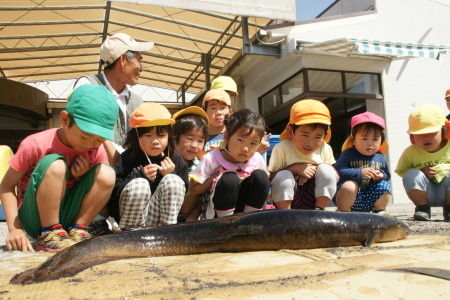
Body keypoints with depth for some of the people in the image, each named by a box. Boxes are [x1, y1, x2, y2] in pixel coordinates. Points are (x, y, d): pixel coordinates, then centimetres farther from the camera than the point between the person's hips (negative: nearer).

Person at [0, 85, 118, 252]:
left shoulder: (98, 151, -7)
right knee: (55, 165, -30)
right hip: (34, 219, -3)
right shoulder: (35, 145, -16)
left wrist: (84, 176, -19)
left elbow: (102, 188, 2)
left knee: (107, 173, -19)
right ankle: (48, 235, -18)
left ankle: (77, 230, -10)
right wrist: (14, 229, -20)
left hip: (67, 217, 3)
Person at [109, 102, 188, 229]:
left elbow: (182, 194, 0)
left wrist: (170, 176, -15)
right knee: (139, 184, -30)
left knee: (174, 181, -20)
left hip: (158, 218, 2)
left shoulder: (176, 161, 1)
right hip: (130, 217, -2)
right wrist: (139, 174, -22)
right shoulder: (127, 158, -8)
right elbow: (113, 192, -14)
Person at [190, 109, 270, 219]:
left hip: (248, 208, 3)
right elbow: (193, 190, -8)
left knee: (260, 177, -21)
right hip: (220, 214, -3)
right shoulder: (211, 159, -14)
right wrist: (212, 179, -22)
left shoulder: (258, 160, -5)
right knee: (229, 179, -32)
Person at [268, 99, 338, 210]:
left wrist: (316, 170, -17)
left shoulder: (325, 150, -5)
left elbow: (335, 177, 2)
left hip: (315, 197, 3)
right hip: (286, 199, -2)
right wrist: (294, 168, -26)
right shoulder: (282, 148, -13)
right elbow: (270, 177, -14)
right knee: (283, 176, -31)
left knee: (326, 170, -20)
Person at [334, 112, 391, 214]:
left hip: (370, 197, 5)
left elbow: (387, 175, 13)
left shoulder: (380, 158, 7)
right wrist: (359, 173, -30)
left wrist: (381, 175, -11)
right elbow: (338, 171, -22)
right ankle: (343, 212, -9)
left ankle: (379, 211, 11)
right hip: (350, 194, -5)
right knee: (349, 185, -34)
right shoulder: (348, 154, -9)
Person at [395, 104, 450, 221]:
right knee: (411, 175, -29)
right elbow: (400, 171, -6)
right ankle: (422, 208, -4)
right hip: (425, 193, 0)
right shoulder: (410, 152, -12)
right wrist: (421, 171, -20)